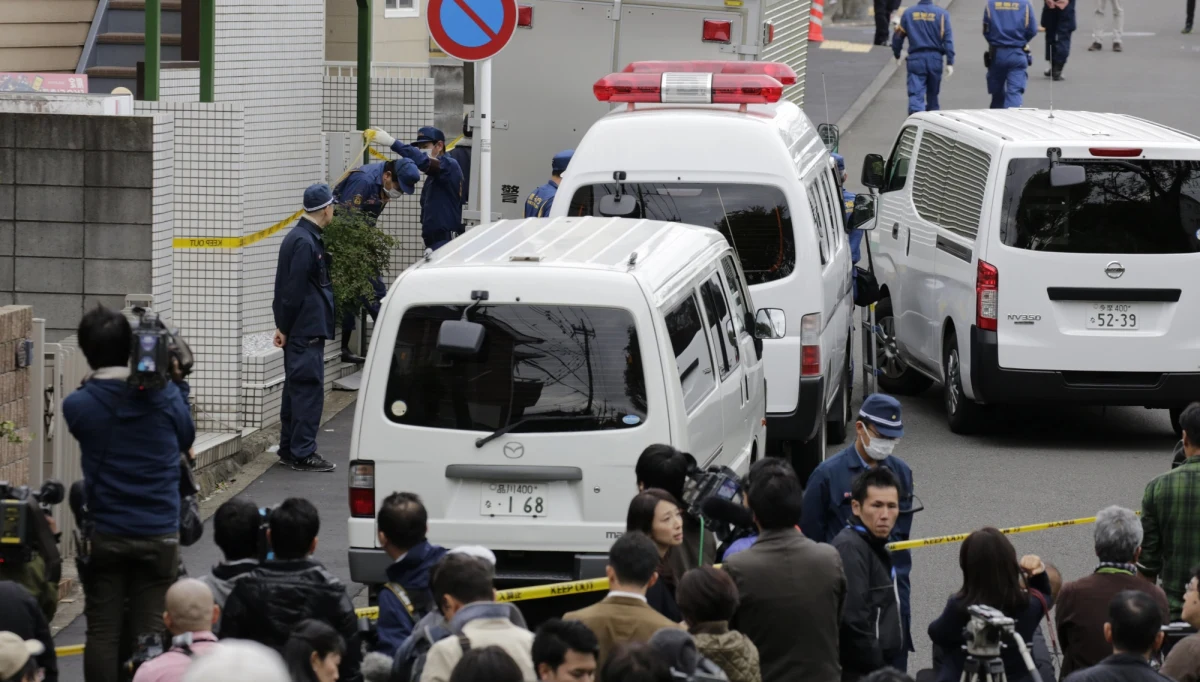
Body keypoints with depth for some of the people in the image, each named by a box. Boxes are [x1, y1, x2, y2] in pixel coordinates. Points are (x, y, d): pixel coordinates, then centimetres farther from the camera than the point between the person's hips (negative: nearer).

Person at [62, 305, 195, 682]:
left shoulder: (78, 405, -9)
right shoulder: (162, 395, -7)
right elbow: (186, 439, 12)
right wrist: (178, 383, 15)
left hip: (105, 535, -1)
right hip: (158, 534, 1)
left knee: (103, 632, 4)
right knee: (148, 633, 4)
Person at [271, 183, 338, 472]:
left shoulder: (299, 237, 14)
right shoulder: (306, 243, -19)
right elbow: (294, 289, -19)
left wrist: (284, 326, 15)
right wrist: (285, 327, -13)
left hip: (300, 329, 10)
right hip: (307, 328, -10)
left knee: (297, 387, 15)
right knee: (309, 388, -7)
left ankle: (289, 449, 23)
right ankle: (303, 454, -5)